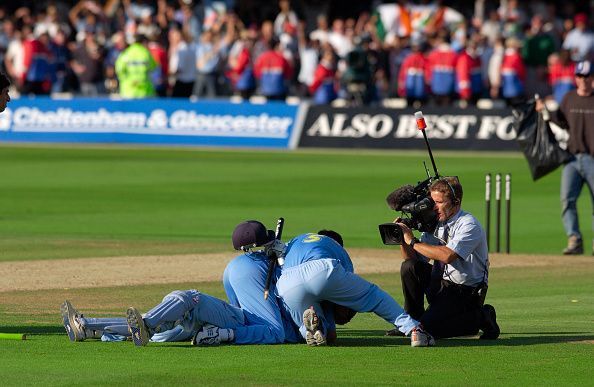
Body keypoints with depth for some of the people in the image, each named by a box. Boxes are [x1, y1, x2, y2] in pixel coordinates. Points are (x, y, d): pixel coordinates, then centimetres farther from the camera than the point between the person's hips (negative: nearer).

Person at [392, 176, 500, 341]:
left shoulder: (469, 225, -17)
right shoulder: (434, 224, 5)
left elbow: (447, 256, -32)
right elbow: (414, 258, 6)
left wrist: (413, 241, -25)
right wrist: (403, 239, -13)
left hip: (466, 293, -7)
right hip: (439, 284, 7)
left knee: (429, 327, -23)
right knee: (409, 267, -12)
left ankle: (480, 318, -1)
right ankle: (412, 320, 2)